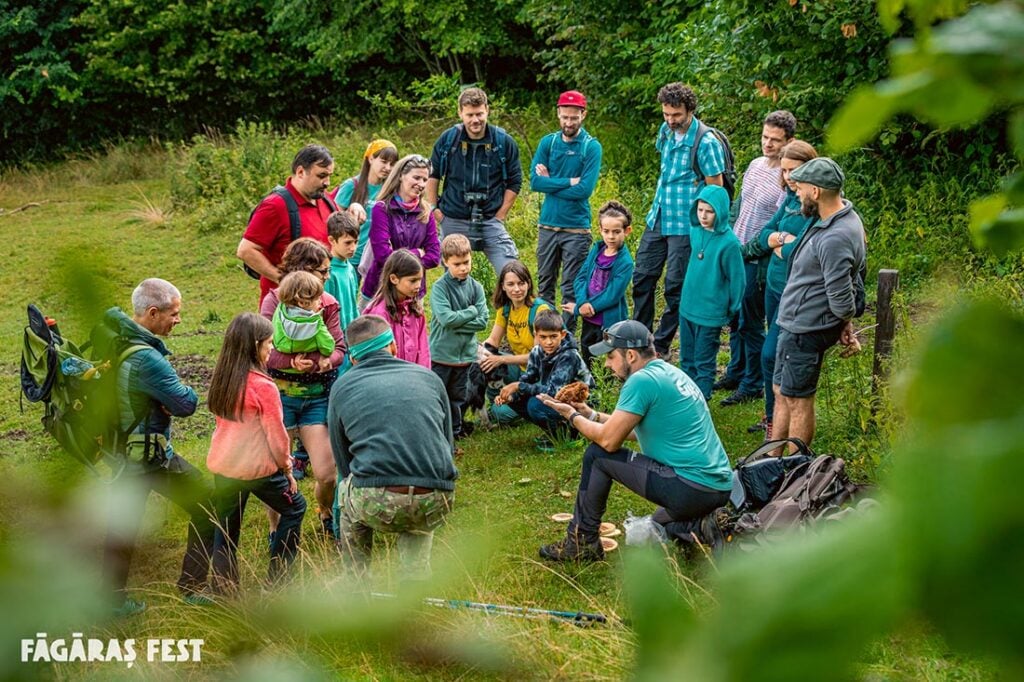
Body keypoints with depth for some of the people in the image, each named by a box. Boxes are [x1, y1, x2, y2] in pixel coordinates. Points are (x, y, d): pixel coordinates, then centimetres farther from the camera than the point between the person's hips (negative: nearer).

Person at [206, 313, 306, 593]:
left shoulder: (221, 380, 2)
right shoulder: (263, 387, -18)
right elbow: (276, 434, -12)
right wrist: (287, 468, 4)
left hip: (222, 465, 6)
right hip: (258, 469, -6)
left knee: (226, 531, 15)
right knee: (295, 508, 18)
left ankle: (225, 592, 14)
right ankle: (276, 579, 19)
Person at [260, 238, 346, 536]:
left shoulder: (328, 303, 3)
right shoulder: (274, 301, -8)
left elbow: (339, 349, -1)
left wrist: (325, 361, -22)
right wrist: (292, 362, -31)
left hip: (317, 397, 3)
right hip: (280, 395, -3)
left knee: (328, 473, -3)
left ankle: (325, 513, 30)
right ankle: (276, 531, 25)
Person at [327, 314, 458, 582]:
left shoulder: (342, 387, 15)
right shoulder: (429, 377, 18)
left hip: (375, 503, -1)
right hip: (436, 504, 2)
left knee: (346, 490, 32)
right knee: (418, 527, 35)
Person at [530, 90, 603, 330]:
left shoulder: (592, 147, -4)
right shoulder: (548, 142, 6)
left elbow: (585, 189, -15)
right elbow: (535, 181, -5)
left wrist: (551, 183, -7)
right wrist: (568, 182, -13)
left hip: (576, 229, -3)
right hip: (547, 226, 3)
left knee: (571, 288, 1)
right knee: (545, 284, 9)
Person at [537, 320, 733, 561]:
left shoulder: (642, 381, -14)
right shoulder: (670, 373, 16)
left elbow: (609, 440, -12)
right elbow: (636, 431, 26)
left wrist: (573, 417, 5)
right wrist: (590, 414, 23)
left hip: (691, 489, -10)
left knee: (597, 455, -1)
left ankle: (582, 541, 8)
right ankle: (701, 527, 8)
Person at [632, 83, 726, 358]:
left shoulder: (706, 142, -17)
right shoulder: (666, 130, 5)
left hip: (685, 225, -7)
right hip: (658, 218, 7)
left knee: (675, 287, 1)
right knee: (642, 278, 11)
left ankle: (661, 346, 11)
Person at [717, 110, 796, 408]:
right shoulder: (755, 165, 8)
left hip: (757, 261, -7)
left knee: (750, 324, 1)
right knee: (734, 319, 17)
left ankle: (752, 385, 12)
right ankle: (735, 374, 31)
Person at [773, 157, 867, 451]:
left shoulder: (835, 238, -30)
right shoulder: (842, 215, 4)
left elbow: (841, 297, -25)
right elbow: (856, 273, 16)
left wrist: (846, 323, -4)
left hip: (805, 330, -10)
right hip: (794, 323, 10)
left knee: (798, 400, 4)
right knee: (781, 392, 20)